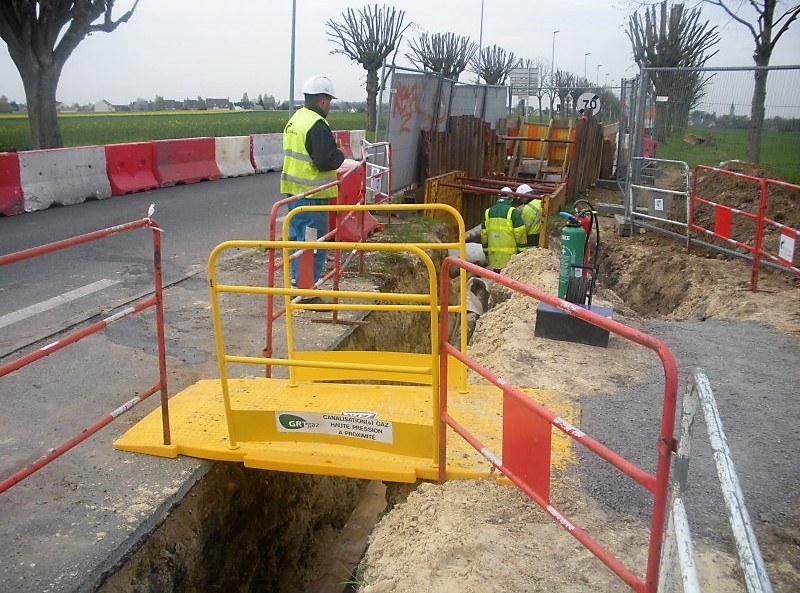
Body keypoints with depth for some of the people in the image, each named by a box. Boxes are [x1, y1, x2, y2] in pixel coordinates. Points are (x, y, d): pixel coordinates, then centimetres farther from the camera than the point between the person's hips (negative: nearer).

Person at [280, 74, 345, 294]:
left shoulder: (294, 119, 13)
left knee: (297, 236, 18)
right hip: (311, 194, -10)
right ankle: (307, 290, 1)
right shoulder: (317, 125, -18)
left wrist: (331, 150, 14)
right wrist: (340, 155, -4)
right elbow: (326, 160, -24)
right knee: (313, 243, -3)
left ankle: (297, 280, 29)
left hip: (293, 190, 10)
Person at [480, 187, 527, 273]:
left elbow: (484, 233, 12)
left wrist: (486, 250, 20)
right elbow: (520, 233, -8)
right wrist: (522, 250, 0)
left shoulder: (488, 212, 9)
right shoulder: (513, 212, -7)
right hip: (509, 253, -5)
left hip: (493, 253, 5)